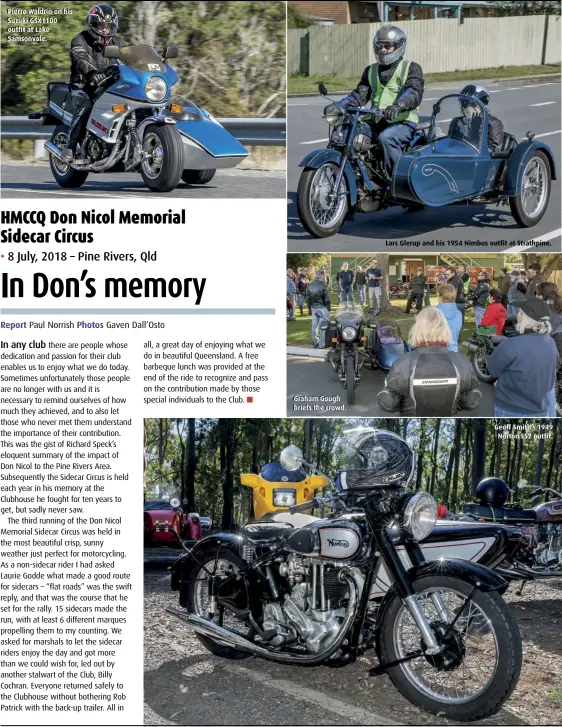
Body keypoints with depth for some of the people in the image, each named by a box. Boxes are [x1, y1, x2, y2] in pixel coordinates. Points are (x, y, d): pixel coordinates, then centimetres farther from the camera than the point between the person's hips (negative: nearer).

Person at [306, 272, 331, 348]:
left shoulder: (309, 286, 3)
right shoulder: (322, 286, -15)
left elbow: (307, 299, 9)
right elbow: (326, 299, -11)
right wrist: (328, 308, 1)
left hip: (313, 308, 6)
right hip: (322, 308, -6)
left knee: (314, 325, 9)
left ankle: (315, 342, 13)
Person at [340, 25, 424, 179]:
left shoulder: (411, 68, 4)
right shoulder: (371, 70, 21)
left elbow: (415, 93, -14)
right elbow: (360, 95, 9)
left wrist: (398, 105, -36)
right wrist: (339, 105, -12)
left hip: (403, 122, -5)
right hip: (377, 122, 6)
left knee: (386, 138, -37)